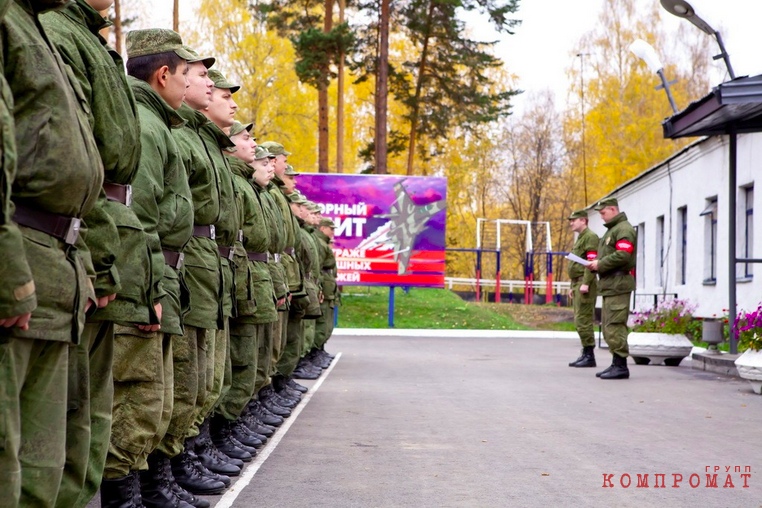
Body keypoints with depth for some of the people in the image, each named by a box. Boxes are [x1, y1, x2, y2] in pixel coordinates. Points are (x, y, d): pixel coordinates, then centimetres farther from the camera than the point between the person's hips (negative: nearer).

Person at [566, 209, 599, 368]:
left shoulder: (590, 236, -9)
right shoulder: (579, 239, 24)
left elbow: (592, 261, -19)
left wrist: (585, 283, -25)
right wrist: (573, 286, 23)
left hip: (585, 285, -11)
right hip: (578, 284, 11)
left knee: (583, 321, -12)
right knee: (580, 321, 10)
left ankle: (589, 356, -11)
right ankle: (585, 354, 14)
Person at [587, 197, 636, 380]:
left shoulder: (624, 229, -9)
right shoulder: (611, 230, 24)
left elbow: (623, 255, -21)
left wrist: (600, 264, -14)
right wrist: (596, 263, 8)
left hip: (618, 284, -11)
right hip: (609, 285, 11)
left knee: (615, 326, -12)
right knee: (608, 326, 11)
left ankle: (621, 366, -11)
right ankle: (616, 364, 15)